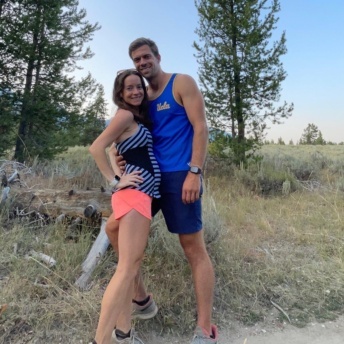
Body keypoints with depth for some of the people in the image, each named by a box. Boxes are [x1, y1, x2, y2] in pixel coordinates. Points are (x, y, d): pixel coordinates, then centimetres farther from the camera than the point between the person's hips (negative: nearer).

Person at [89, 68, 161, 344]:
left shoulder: (137, 117, 21)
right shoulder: (125, 115, -5)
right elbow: (97, 147, -15)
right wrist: (116, 182, -14)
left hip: (142, 194, 9)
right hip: (134, 194, -9)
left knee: (133, 265, 11)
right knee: (127, 268, -11)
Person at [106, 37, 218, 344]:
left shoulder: (182, 83, 0)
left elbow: (200, 127, -10)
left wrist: (195, 172, -20)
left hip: (179, 175, -8)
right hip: (150, 176, 8)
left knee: (194, 248, -4)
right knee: (114, 229, 8)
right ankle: (142, 300, 20)